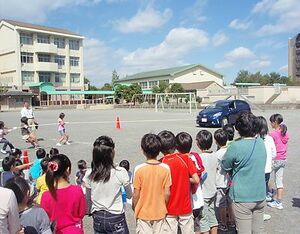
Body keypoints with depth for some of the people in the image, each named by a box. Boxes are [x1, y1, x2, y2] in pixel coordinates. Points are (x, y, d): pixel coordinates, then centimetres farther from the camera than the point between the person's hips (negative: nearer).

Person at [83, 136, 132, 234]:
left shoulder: (89, 174, -12)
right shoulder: (120, 172, -20)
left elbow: (88, 198, 2)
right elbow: (130, 195, -6)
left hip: (97, 218, 3)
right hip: (116, 218, -3)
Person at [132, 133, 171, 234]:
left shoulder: (139, 169, -18)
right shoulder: (165, 168, -13)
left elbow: (136, 194, -12)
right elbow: (167, 193, -8)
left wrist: (134, 208, 6)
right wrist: (164, 206, 11)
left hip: (143, 213, -1)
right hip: (160, 213, 2)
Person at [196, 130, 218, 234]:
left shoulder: (200, 158, -22)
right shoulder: (214, 156, -2)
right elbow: (216, 170, 8)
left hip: (203, 194, -7)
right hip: (213, 191, 7)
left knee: (203, 219, 8)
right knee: (212, 217, 20)